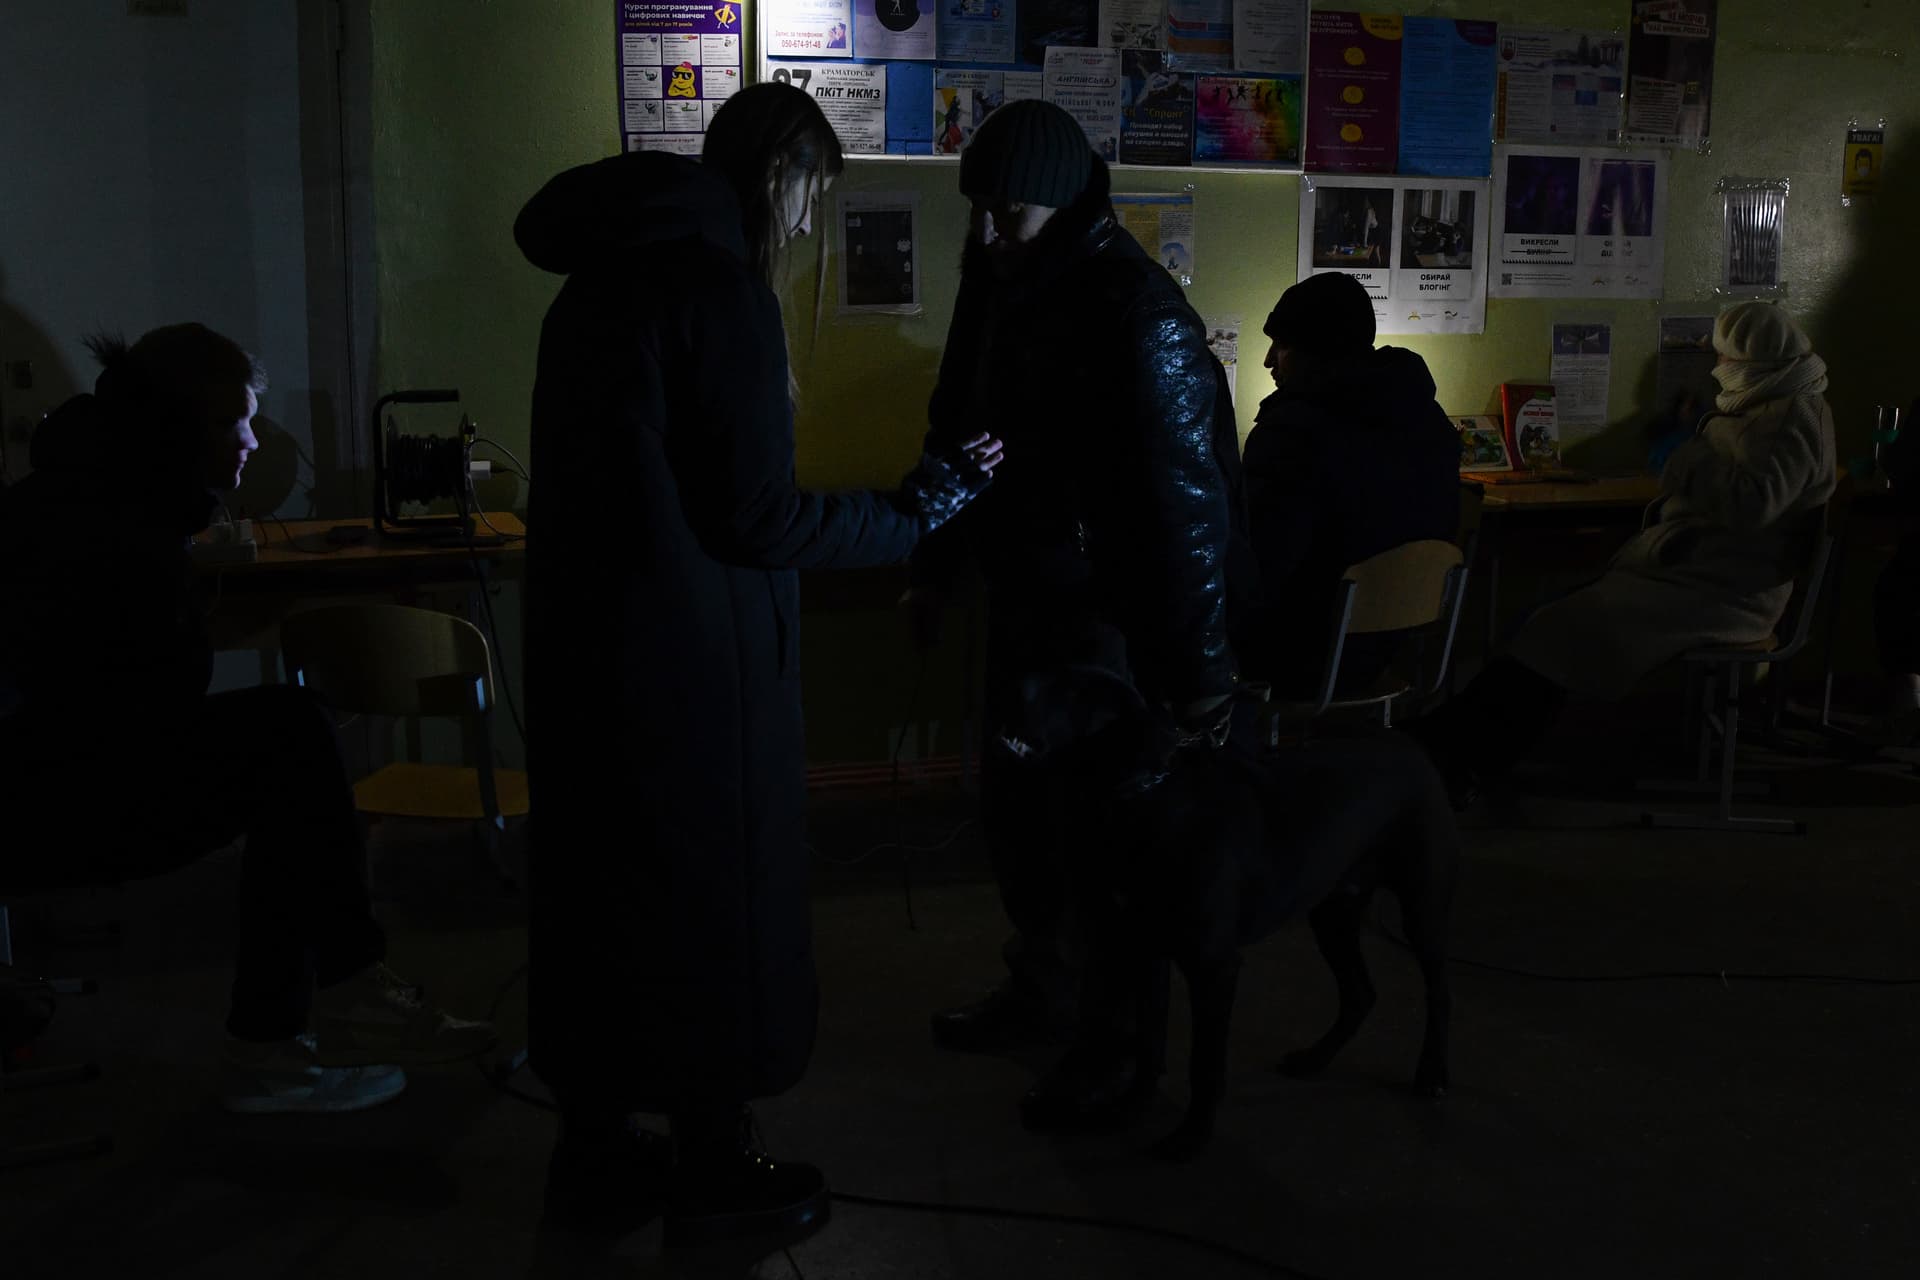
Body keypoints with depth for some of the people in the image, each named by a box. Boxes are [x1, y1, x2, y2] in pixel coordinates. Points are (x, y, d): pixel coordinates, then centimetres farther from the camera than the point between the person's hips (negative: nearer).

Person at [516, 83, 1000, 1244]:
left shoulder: (601, 281, 10)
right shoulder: (721, 288, -17)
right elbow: (757, 518, -19)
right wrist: (920, 509, -9)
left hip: (588, 637, 8)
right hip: (697, 656, -8)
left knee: (604, 881, 16)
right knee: (713, 886, 6)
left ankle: (598, 1143, 30)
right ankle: (716, 1168, 20)